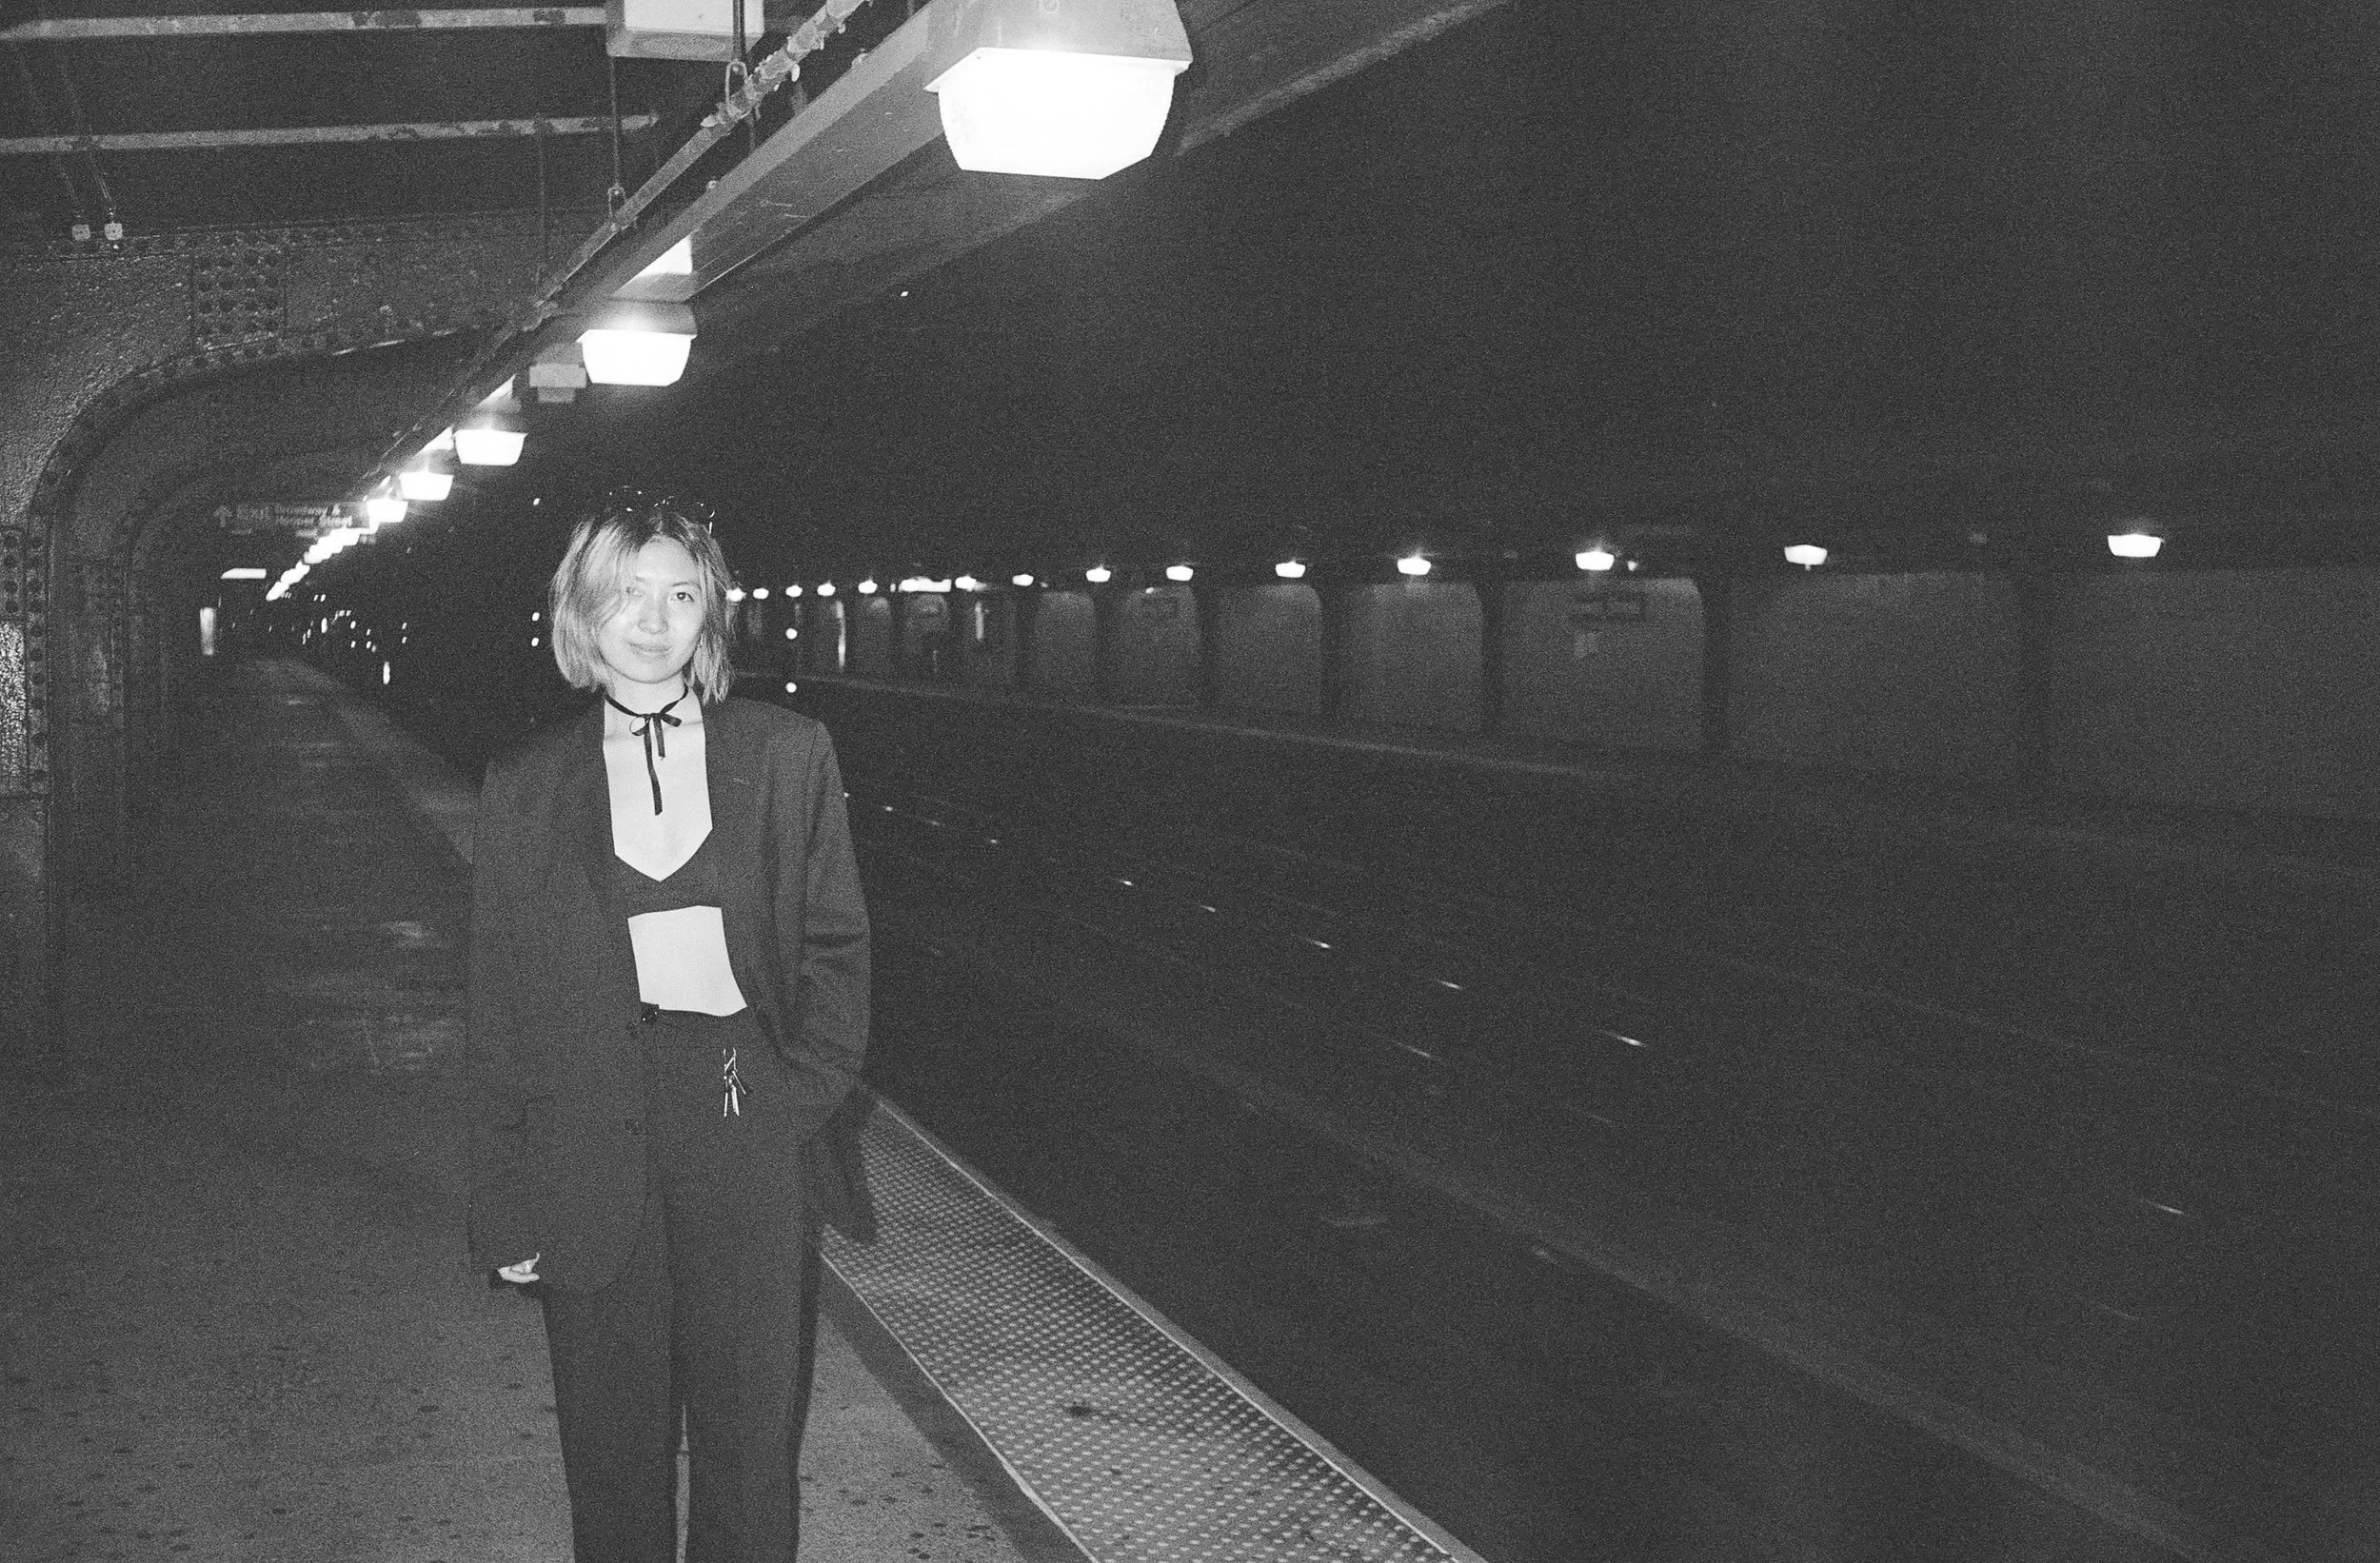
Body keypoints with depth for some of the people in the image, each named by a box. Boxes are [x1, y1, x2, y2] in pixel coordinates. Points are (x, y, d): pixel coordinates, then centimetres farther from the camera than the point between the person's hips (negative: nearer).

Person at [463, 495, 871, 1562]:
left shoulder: (787, 756, 4)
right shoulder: (525, 787, 4)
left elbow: (837, 950, 6)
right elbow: (499, 1010, 5)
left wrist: (799, 1099, -7)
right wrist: (505, 1211, 3)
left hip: (752, 1138, 0)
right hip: (593, 1145, 1)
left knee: (752, 1448, 5)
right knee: (613, 1454, 8)